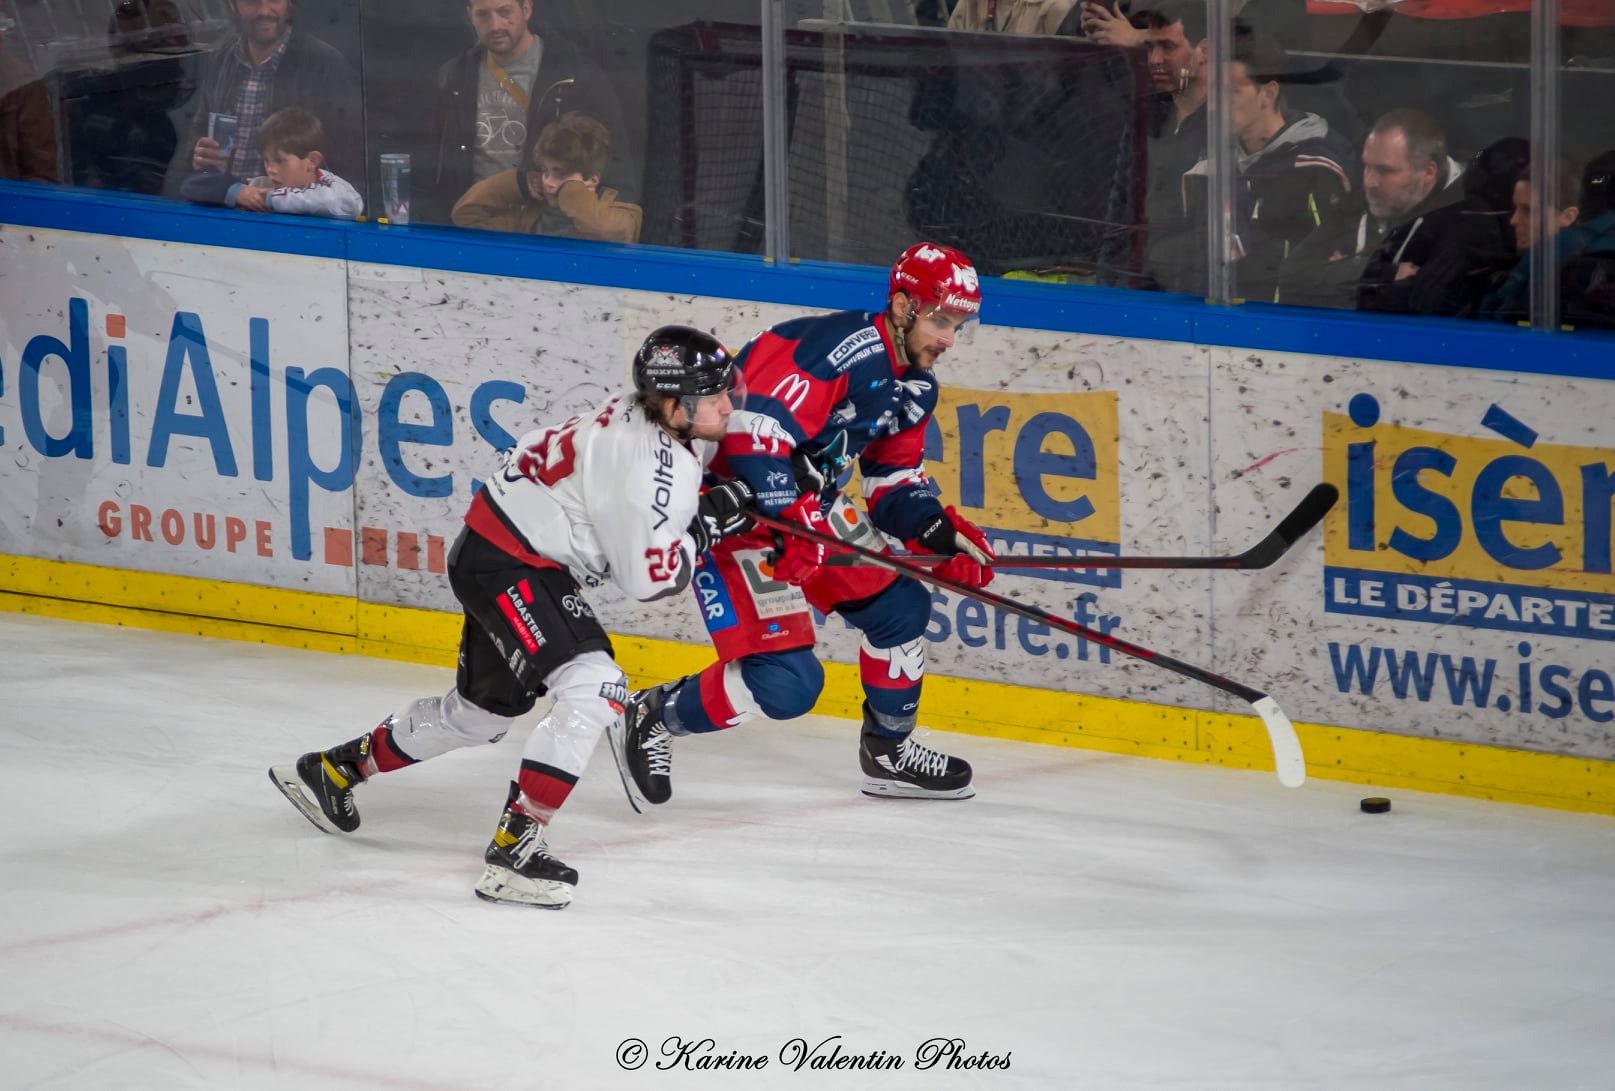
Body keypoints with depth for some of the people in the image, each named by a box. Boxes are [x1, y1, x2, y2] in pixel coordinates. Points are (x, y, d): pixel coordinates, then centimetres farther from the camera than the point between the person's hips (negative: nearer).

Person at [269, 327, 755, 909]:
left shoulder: (658, 417, 1)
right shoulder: (645, 462, -27)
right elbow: (650, 577, -22)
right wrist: (710, 520, -12)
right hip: (508, 566, -10)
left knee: (485, 708, 24)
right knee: (591, 687, -23)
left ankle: (334, 770, 40)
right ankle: (514, 851, -24)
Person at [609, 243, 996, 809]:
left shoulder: (915, 387, 6)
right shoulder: (840, 350, -25)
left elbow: (895, 483, 15)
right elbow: (752, 430, -33)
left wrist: (942, 533, -3)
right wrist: (791, 520, -36)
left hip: (805, 501, 10)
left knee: (900, 605, 15)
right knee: (786, 682, -17)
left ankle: (889, 751, 34)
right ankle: (651, 717, 3)